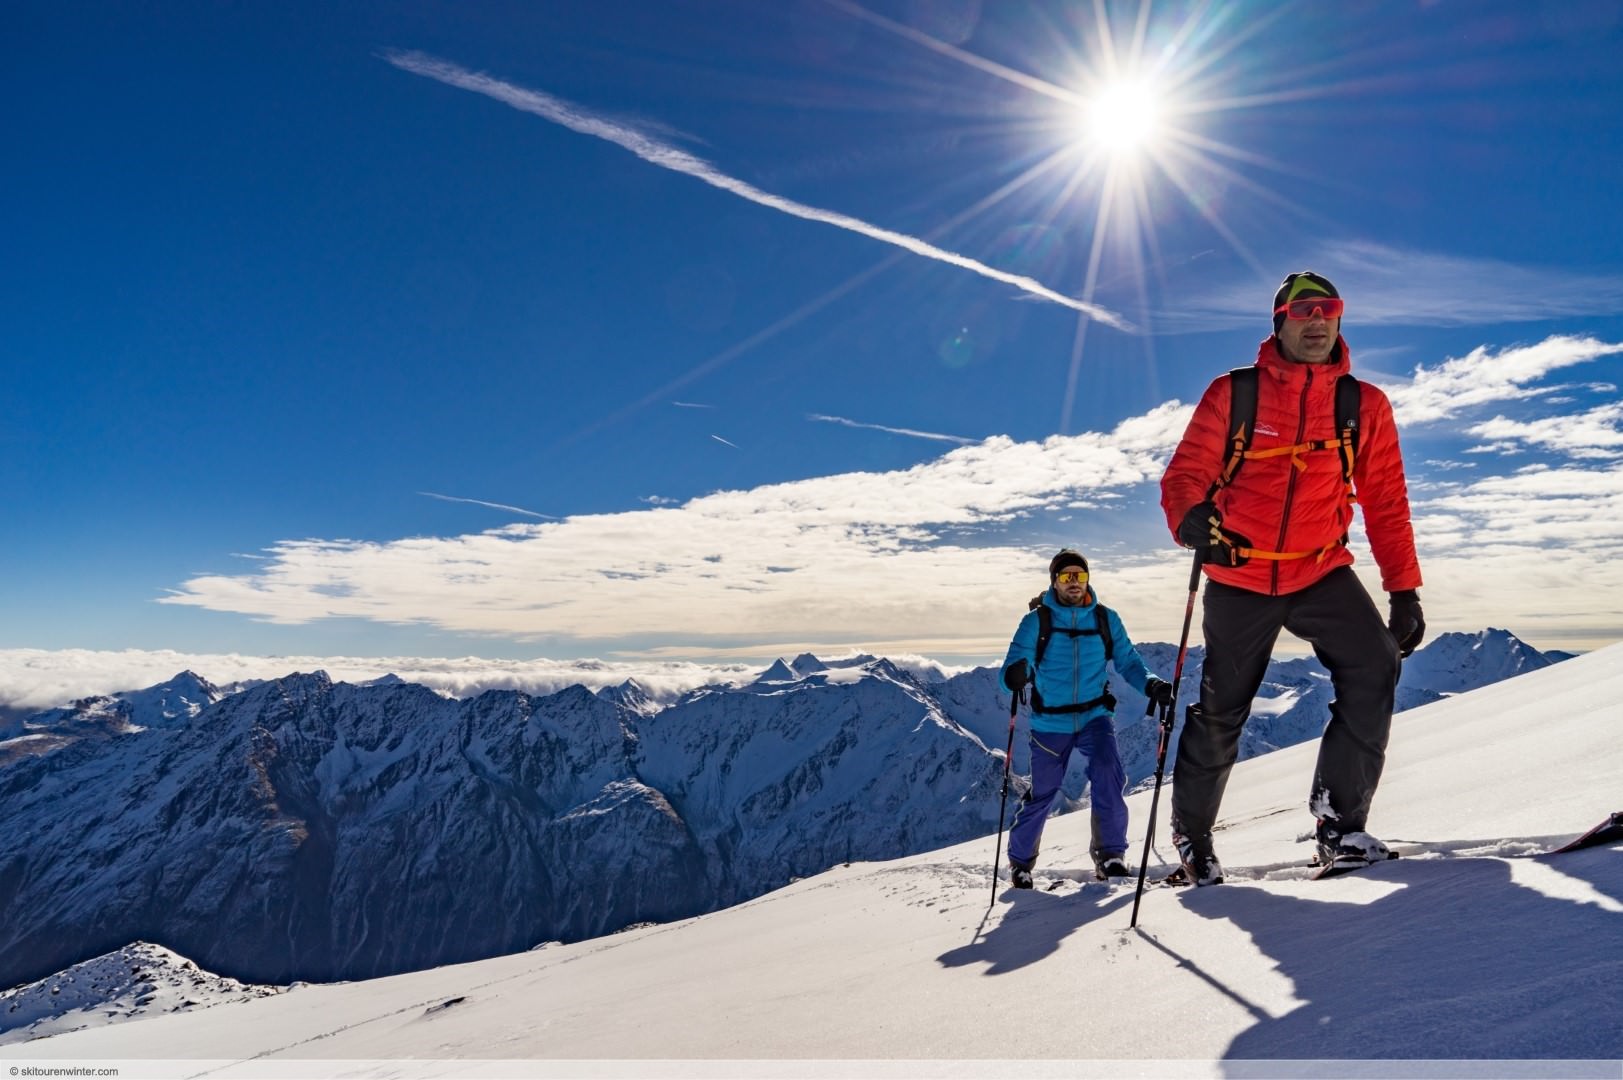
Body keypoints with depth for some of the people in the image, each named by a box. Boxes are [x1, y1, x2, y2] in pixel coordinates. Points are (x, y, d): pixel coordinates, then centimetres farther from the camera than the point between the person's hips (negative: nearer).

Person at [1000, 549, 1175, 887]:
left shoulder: (1105, 619, 0)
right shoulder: (1036, 621, -7)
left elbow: (1127, 660, 3)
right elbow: (1015, 664, -13)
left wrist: (1151, 685, -16)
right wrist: (1015, 675, -37)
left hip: (1094, 716, 1)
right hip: (1050, 723, -1)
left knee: (1108, 773, -24)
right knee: (1041, 793, 7)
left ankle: (1110, 852, -7)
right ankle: (1020, 859, 30)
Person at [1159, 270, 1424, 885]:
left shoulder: (1364, 405, 3)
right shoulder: (1233, 395, -4)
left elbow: (1386, 503, 6)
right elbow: (1184, 475, -8)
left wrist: (1404, 588, 1)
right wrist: (1191, 518, -31)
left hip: (1322, 574, 2)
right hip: (1239, 578, -2)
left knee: (1374, 667, -22)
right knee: (1221, 712, 6)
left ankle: (1340, 824, -9)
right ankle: (1191, 833, 28)